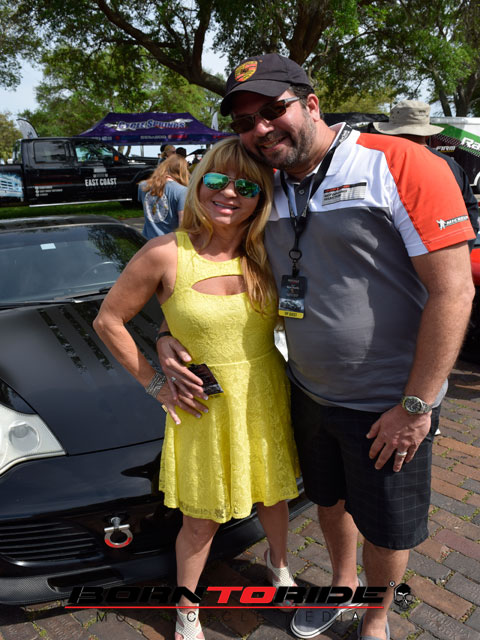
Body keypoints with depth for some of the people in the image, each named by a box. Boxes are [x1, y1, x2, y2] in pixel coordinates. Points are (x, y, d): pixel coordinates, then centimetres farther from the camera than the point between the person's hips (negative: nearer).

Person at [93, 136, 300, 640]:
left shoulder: (265, 255, -6)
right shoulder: (166, 255, -17)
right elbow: (108, 321, -6)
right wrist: (155, 383, -7)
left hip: (267, 395, 4)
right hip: (204, 405, -3)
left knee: (273, 492, 24)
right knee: (201, 520, 12)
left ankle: (278, 564, 57)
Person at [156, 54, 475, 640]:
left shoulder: (402, 167, -17)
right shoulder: (265, 194, 2)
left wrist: (415, 406, -19)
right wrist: (173, 340, -4)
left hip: (388, 406, -5)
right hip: (308, 392, 6)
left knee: (387, 528, 16)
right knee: (329, 500, 26)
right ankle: (342, 585, 56)